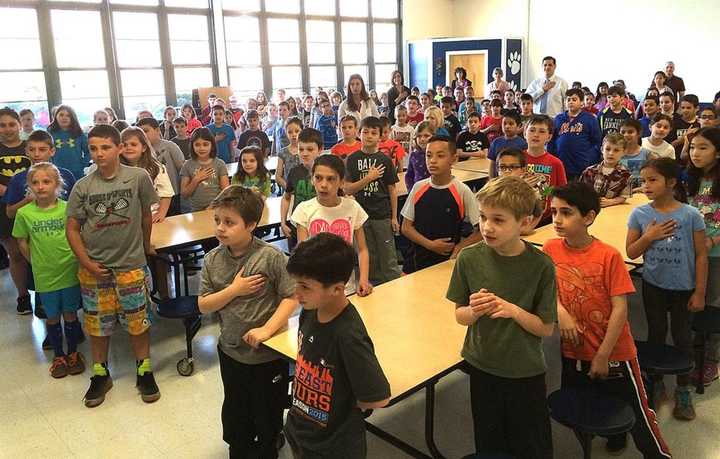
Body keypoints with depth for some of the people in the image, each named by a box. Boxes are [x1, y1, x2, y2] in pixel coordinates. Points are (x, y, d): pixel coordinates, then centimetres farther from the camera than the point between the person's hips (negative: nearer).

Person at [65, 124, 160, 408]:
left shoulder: (138, 177, -10)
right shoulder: (83, 187, -5)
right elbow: (72, 228, 0)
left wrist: (145, 246, 14)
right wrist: (87, 263, -7)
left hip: (131, 265, -1)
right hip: (94, 268, 2)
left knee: (138, 321, 8)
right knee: (97, 324, 14)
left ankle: (144, 371, 26)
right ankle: (100, 374, 32)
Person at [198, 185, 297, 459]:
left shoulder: (271, 257, -21)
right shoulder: (213, 260, -7)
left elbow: (291, 297, -18)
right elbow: (204, 306, -5)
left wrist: (267, 329, -26)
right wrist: (234, 290, -19)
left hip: (268, 353, -4)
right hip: (230, 350, 4)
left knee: (267, 413, 16)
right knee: (235, 410, 25)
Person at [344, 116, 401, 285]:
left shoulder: (385, 160, -2)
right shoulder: (353, 159, 0)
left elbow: (392, 190, 1)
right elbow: (347, 189, -5)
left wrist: (394, 217, -1)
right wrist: (369, 178, -16)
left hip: (383, 216, -1)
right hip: (361, 215, 1)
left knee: (388, 259, 3)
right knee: (369, 259, 12)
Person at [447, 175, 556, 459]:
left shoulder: (540, 265, -17)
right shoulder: (469, 258, -13)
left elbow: (546, 328, -10)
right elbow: (459, 316, -2)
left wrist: (514, 311, -26)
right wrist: (474, 311, -23)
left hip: (526, 371, -1)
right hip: (482, 367, 2)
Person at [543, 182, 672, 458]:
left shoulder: (608, 255, -19)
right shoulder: (551, 249, -8)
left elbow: (620, 308, -17)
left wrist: (603, 356, -15)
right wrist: (560, 312, -18)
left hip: (613, 354, -5)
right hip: (573, 351, 5)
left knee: (635, 412, 8)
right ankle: (614, 435, 50)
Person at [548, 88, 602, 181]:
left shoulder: (589, 119, 4)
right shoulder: (558, 119, 11)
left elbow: (597, 142, 1)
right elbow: (551, 141, 12)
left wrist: (590, 161, -8)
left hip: (583, 168, -2)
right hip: (561, 166, 2)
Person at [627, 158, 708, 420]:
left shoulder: (691, 215, -12)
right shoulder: (640, 214, -7)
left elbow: (701, 255, -7)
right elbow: (631, 253, -1)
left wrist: (699, 292, -7)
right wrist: (649, 236, -19)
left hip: (683, 288, -1)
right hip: (653, 285, 2)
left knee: (682, 337, 10)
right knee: (656, 334, 14)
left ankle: (683, 390, 28)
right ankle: (656, 383, 31)